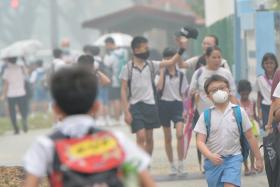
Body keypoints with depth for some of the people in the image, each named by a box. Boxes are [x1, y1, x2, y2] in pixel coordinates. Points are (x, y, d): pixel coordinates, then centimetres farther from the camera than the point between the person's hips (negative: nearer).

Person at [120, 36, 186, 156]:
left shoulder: (151, 65, 5)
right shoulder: (128, 68, -4)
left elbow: (171, 62, 1)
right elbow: (123, 91, -4)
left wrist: (181, 50, -15)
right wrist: (126, 112, -9)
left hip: (150, 105, 4)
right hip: (136, 106, -4)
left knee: (149, 138, 10)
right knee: (141, 137, -13)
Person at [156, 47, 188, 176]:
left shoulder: (181, 75, 6)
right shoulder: (161, 73, 2)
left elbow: (183, 93, 10)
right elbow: (159, 87, -17)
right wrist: (162, 71, -14)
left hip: (177, 104, 0)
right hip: (164, 104, 0)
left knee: (180, 134, -19)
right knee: (168, 137, 7)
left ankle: (180, 164, -11)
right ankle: (172, 165, 17)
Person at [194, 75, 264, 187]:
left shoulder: (239, 112, -2)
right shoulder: (206, 116, -3)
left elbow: (250, 137, 4)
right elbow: (200, 141, -8)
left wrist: (258, 158, 6)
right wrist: (210, 156, -26)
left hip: (233, 158, -2)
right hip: (213, 160, 2)